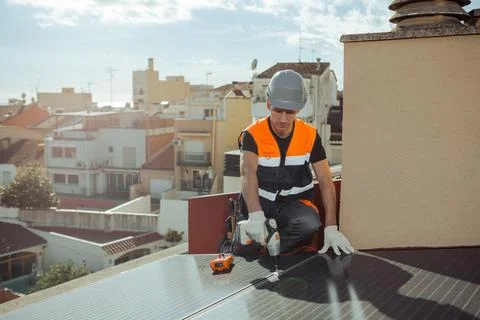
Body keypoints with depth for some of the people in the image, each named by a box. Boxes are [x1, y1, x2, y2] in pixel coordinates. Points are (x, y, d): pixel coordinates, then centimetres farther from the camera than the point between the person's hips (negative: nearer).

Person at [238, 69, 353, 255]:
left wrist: (331, 228, -15)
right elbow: (248, 174, -28)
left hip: (295, 203, 2)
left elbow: (325, 181, -4)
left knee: (310, 225, -32)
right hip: (261, 203, -1)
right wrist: (255, 215, -47)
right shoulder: (252, 135, -11)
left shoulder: (310, 136, -3)